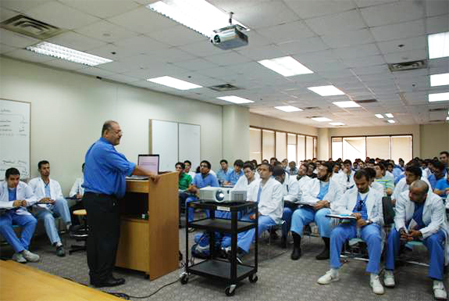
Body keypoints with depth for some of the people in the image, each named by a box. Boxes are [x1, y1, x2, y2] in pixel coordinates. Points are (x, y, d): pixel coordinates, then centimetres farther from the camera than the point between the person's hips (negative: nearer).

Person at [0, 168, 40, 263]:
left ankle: (18, 253, -24)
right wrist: (12, 204, -31)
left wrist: (27, 201, -19)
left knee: (32, 221, -25)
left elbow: (33, 198, 4)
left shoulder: (24, 186, -2)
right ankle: (23, 251, -32)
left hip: (19, 213, 2)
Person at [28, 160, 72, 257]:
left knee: (61, 200, -33)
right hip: (41, 209, -2)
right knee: (48, 217, -37)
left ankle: (69, 225, -45)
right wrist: (40, 200, -17)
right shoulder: (33, 182, 13)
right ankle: (58, 245, -48)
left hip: (55, 208, 2)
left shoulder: (55, 183, 22)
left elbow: (60, 198, 12)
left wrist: (55, 201, -12)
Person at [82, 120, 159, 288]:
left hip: (92, 198, 11)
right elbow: (128, 167, -20)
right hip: (103, 200, -10)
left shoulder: (95, 147, 17)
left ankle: (95, 275, 20)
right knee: (108, 239, -2)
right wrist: (150, 174, -11)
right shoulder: (105, 149, -17)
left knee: (95, 238, 12)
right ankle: (103, 277, 5)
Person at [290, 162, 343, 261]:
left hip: (326, 210, -2)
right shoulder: (312, 182, 16)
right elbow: (304, 197, 2)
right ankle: (296, 247, -20)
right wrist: (318, 202, -14)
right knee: (297, 213, -28)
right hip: (310, 208, 3)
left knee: (320, 215, -37)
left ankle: (328, 248, -20)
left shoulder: (335, 186, 9)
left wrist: (327, 204, -19)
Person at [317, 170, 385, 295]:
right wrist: (351, 214, -14)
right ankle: (333, 271, -17)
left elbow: (381, 217, 5)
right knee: (336, 232, -29)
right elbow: (336, 207, 4)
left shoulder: (377, 195, 12)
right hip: (351, 223, 2)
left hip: (369, 224, -1)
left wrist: (368, 221, -16)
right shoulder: (349, 193, 16)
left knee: (375, 237, -36)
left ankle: (374, 276, -24)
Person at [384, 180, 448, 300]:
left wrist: (419, 233, -42)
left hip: (429, 229, -1)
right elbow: (399, 217, -15)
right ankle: (389, 272, -16)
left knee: (435, 240, -32)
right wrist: (402, 230, -38)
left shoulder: (436, 201, -22)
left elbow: (435, 224, -24)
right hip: (407, 227, 2)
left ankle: (438, 281, -22)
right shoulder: (403, 197, -18)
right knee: (393, 234, -26)